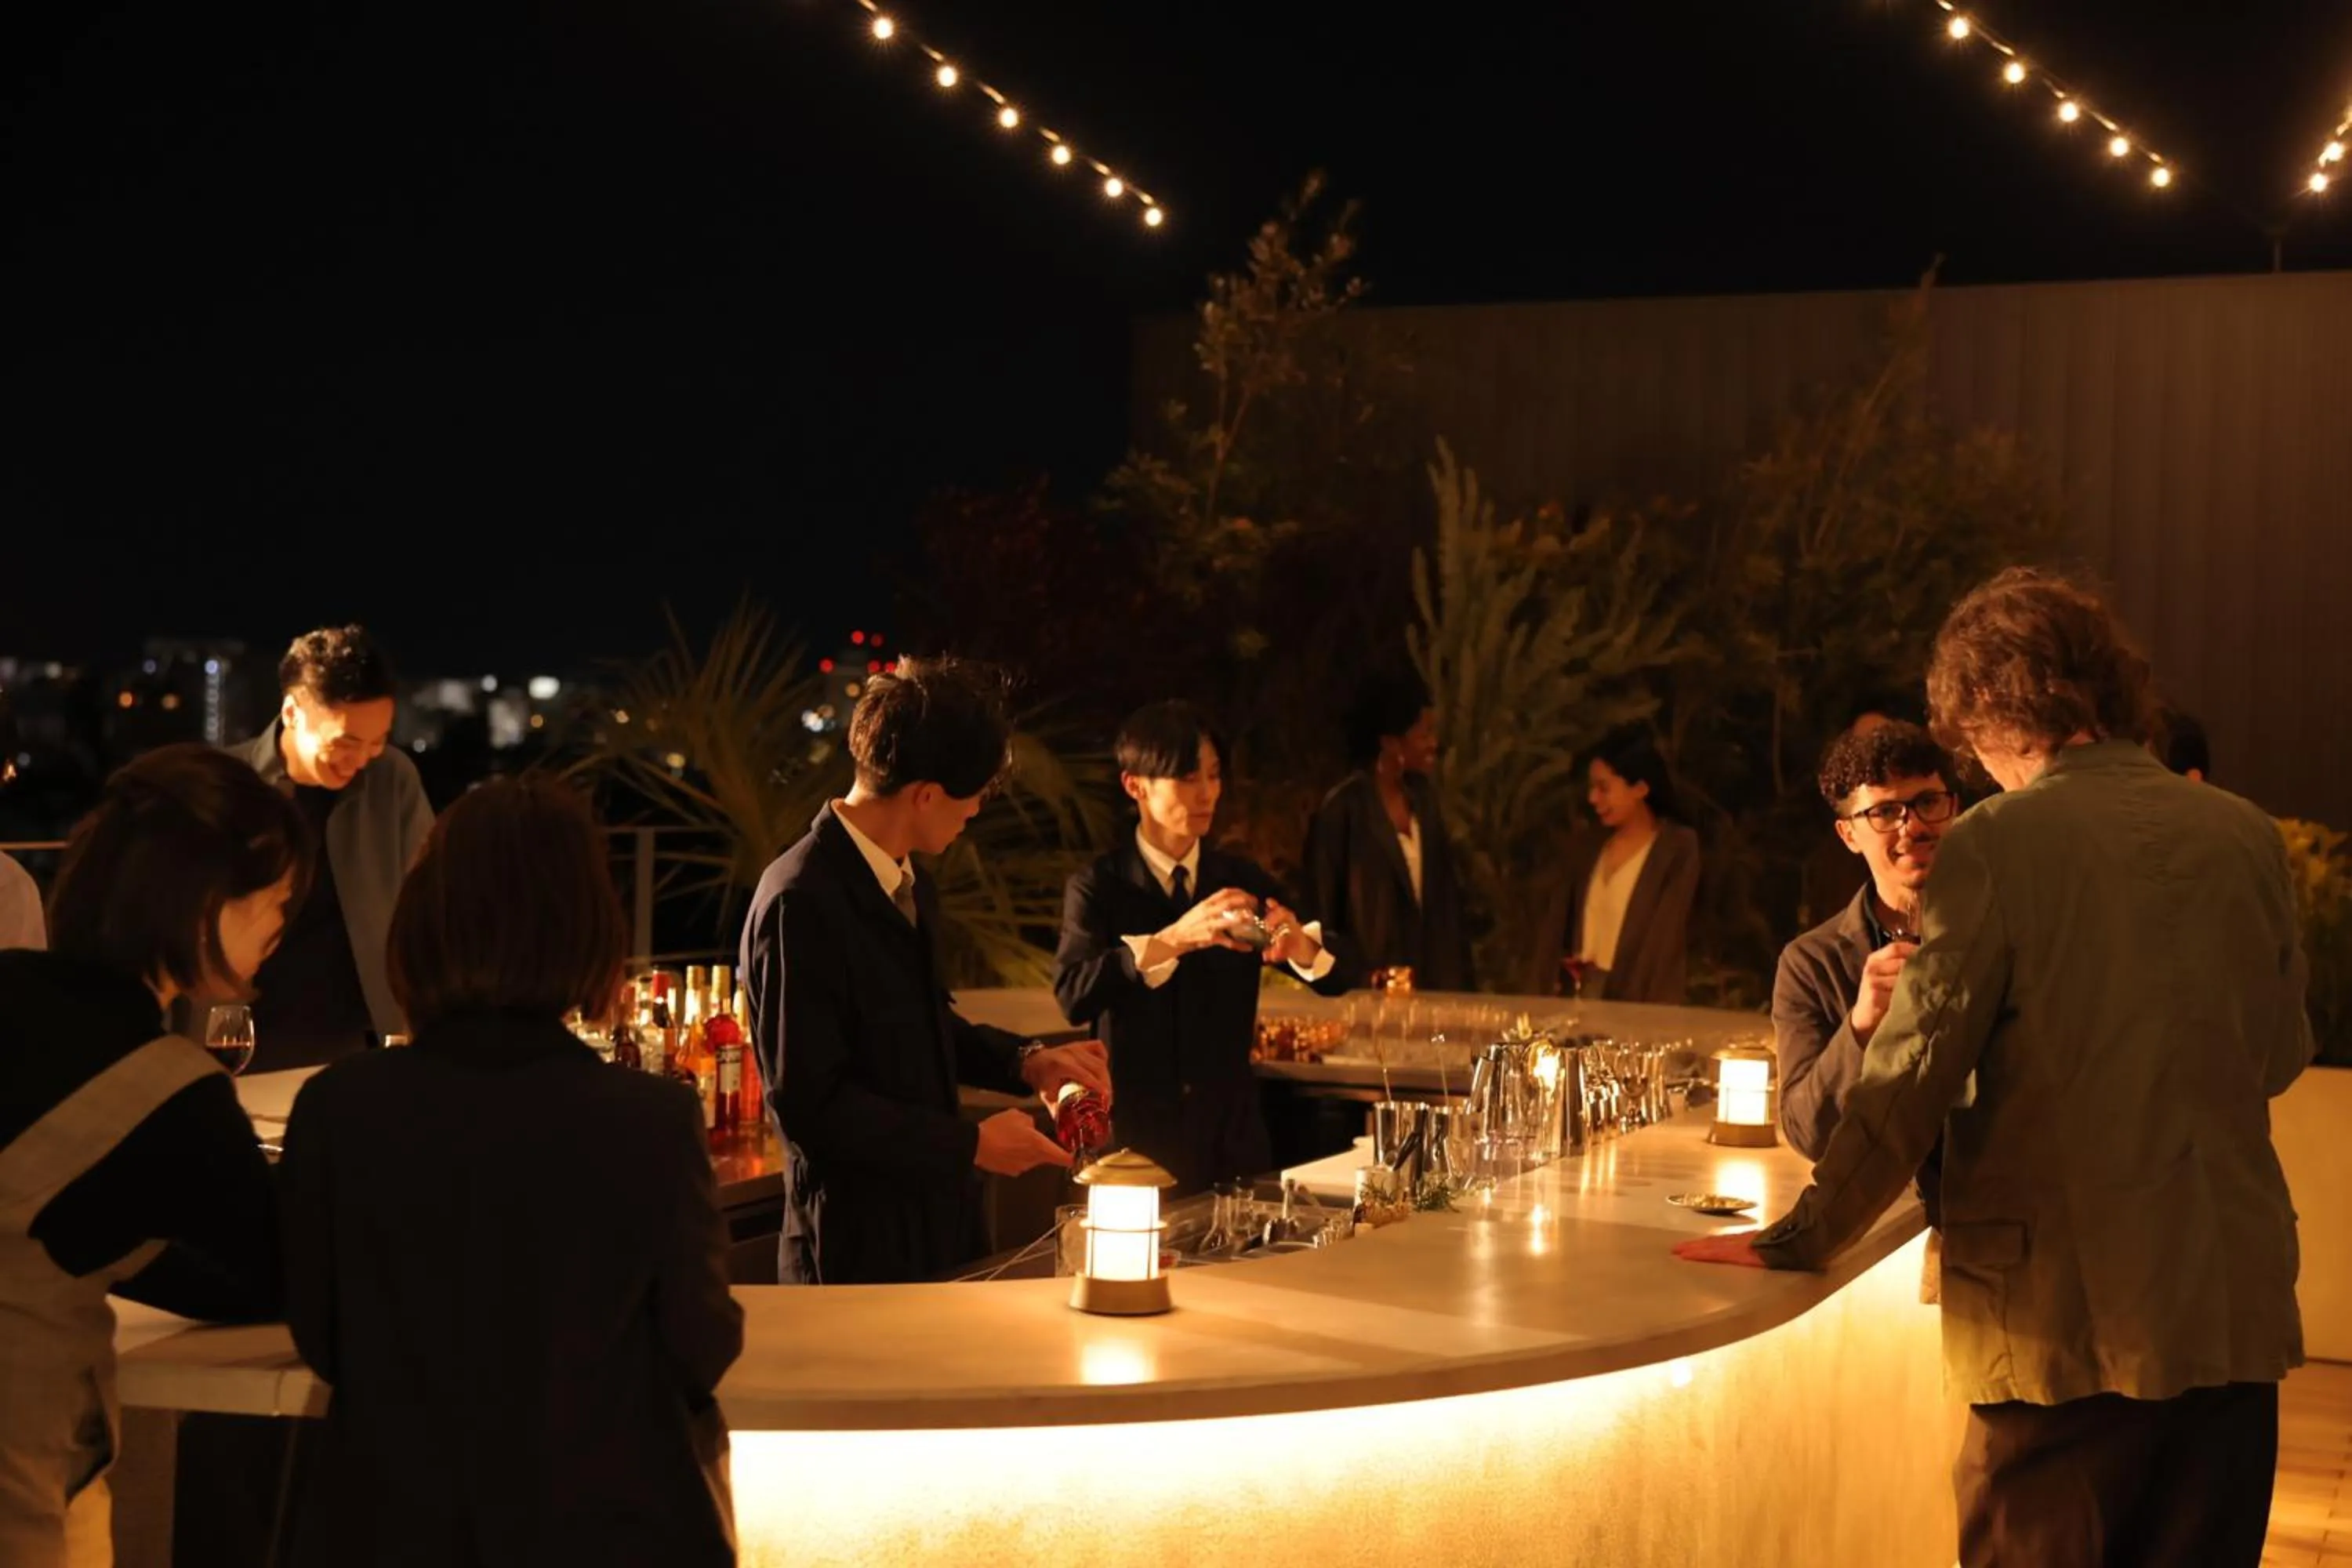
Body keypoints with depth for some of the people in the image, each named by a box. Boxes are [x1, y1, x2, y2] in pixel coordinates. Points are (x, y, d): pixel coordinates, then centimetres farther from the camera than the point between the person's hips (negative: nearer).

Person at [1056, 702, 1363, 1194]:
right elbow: (1073, 996, -22)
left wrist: (1300, 944, -22)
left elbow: (1343, 974, 1)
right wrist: (1173, 939, -35)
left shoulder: (1242, 880, 8)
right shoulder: (1098, 888, -5)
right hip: (1135, 1148, -4)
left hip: (1231, 1139, 4)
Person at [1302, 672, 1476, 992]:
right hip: (1369, 982, -6)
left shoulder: (1422, 796, 8)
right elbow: (1321, 905, -7)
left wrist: (1461, 977, 9)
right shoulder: (1342, 807, -11)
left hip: (1432, 978, 6)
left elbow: (1445, 889, 13)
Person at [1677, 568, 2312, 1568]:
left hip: (2066, 1310, -4)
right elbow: (2280, 1055, 15)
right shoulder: (2246, 837, 3)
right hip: (2234, 1305, 4)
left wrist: (1800, 1239, -1)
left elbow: (1912, 1078, -10)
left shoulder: (1996, 845, -9)